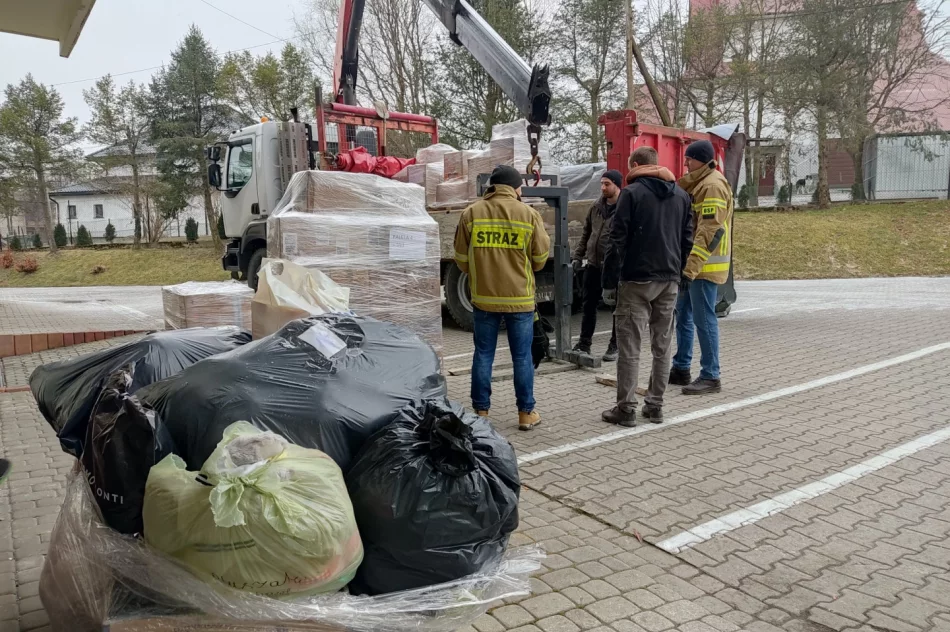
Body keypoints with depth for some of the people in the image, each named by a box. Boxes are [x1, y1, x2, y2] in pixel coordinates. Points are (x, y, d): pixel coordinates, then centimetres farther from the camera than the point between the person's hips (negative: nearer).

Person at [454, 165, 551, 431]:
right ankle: (526, 413, 16)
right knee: (522, 356, 8)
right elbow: (541, 258, 2)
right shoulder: (529, 214, -4)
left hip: (483, 297, 1)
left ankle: (481, 412, 16)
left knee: (483, 354, 11)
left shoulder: (471, 213, -2)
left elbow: (461, 258, 2)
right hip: (520, 298, -1)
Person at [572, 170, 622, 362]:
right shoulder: (595, 207, 11)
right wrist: (578, 256, 10)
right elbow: (586, 234, 17)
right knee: (589, 305, 11)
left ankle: (615, 346, 18)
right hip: (593, 265, 6)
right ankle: (584, 344, 22)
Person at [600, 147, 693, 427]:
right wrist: (677, 273, 15)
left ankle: (626, 409, 3)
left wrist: (610, 282, -7)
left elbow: (618, 241, -11)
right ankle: (655, 405, 17)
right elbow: (687, 240, 11)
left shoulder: (632, 193, -6)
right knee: (662, 346, 11)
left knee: (630, 347, 0)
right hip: (669, 281, 6)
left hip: (636, 280, -5)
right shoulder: (682, 195, 12)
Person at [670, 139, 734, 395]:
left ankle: (710, 377, 1)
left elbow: (710, 231, -23)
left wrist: (692, 267, -28)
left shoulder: (712, 185, -14)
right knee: (683, 314, 15)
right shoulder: (698, 184, 18)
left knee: (704, 319, -6)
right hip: (691, 263, 10)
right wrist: (686, 264, 15)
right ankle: (681, 369, 25)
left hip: (704, 265, -10)